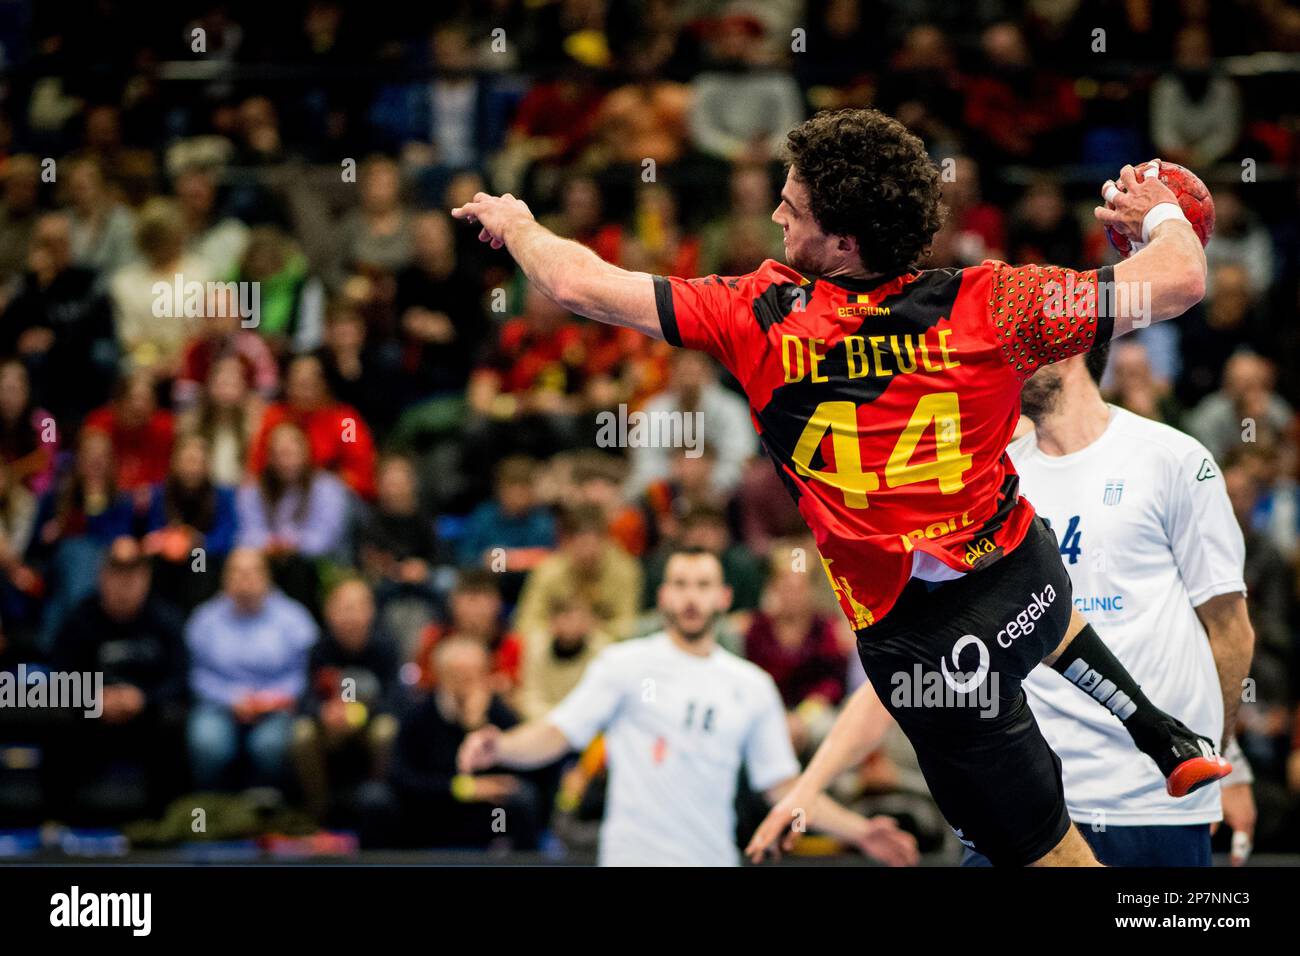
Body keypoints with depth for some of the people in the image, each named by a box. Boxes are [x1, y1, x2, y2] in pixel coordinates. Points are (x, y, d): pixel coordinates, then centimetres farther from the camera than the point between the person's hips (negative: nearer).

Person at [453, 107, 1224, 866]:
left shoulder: (762, 319, -16)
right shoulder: (985, 306, -14)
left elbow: (578, 284, -9)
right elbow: (1180, 282, -12)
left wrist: (514, 223, 12)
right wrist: (1160, 216, 11)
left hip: (924, 646, -4)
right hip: (1030, 575, 4)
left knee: (1041, 849, 11)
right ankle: (1170, 740, 41)